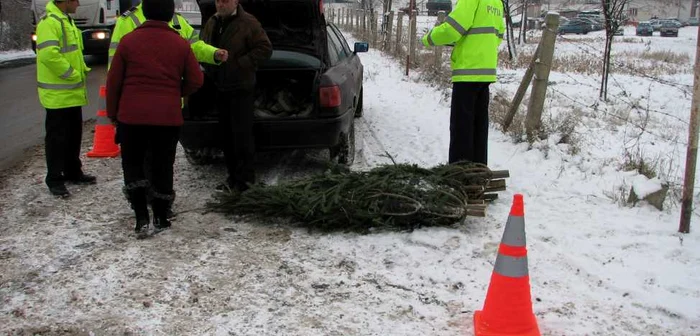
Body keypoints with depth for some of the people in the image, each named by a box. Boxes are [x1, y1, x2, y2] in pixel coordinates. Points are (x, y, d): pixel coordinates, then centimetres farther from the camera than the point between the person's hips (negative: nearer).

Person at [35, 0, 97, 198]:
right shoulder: (50, 22, -18)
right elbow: (49, 54, -29)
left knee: (74, 134, 17)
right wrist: (72, 74, -20)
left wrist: (82, 70, 9)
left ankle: (73, 172, 30)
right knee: (57, 137, -1)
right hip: (58, 94, -10)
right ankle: (54, 179, 9)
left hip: (73, 92, 10)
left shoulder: (66, 20, 14)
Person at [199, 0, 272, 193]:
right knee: (226, 133, 11)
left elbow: (265, 49, -14)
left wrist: (239, 64, -18)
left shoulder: (248, 23, -11)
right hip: (219, 87, 7)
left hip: (240, 88, -7)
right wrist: (208, 67, 4)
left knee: (242, 133, -5)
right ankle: (233, 175, 20)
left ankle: (245, 177, 3)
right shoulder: (211, 23, 11)